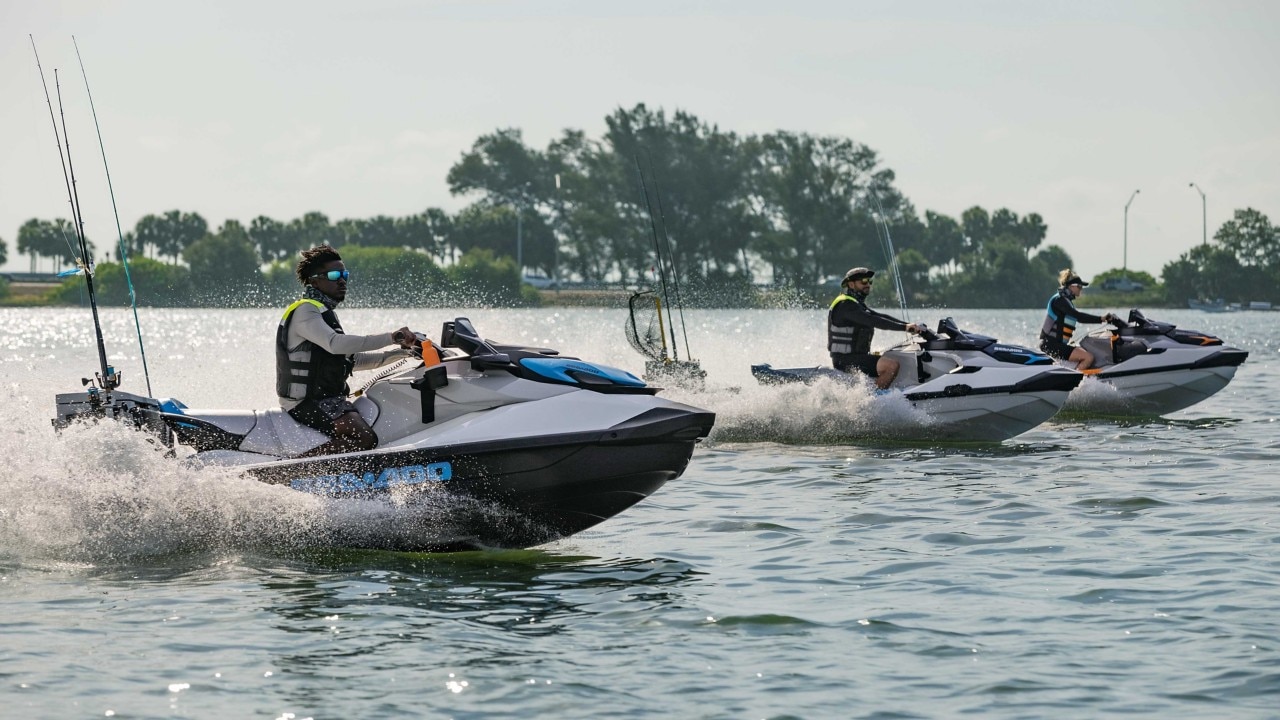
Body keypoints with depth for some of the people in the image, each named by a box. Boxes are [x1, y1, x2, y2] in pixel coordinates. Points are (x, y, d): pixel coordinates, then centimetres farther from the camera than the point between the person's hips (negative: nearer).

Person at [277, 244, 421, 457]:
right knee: (364, 439, -29)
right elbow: (335, 344, -29)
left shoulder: (325, 312, 22)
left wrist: (400, 352, 14)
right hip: (307, 401, -10)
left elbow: (352, 359, 24)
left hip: (326, 398, 10)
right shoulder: (305, 310, -11)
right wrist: (390, 338, -32)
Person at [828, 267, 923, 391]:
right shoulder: (845, 305, -15)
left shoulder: (858, 305, 19)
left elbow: (880, 317, 13)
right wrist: (904, 327, -29)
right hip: (846, 360, -11)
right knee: (892, 365, -22)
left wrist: (909, 325, 1)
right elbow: (873, 321, -26)